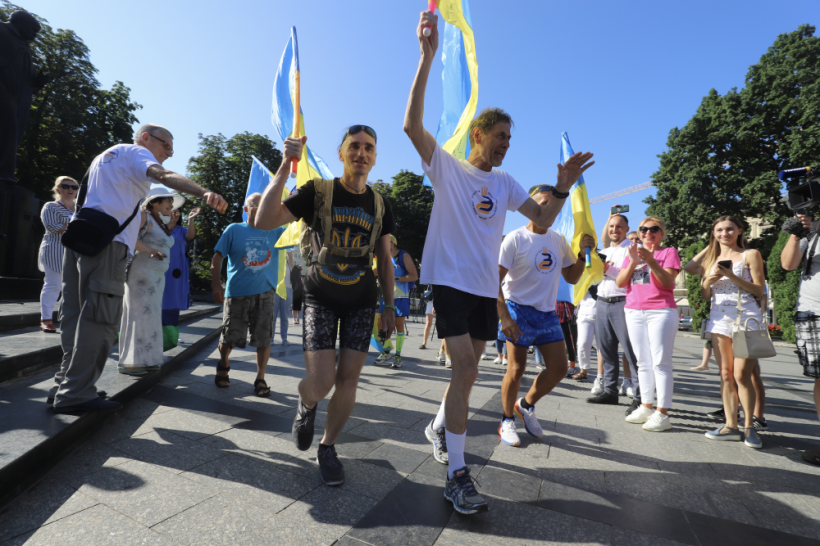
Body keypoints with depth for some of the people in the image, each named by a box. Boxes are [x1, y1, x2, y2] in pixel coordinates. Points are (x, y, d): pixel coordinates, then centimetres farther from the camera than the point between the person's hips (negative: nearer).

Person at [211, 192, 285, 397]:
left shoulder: (276, 232, 8)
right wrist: (217, 286, -5)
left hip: (264, 293, 1)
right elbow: (217, 259, 3)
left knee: (263, 339, 2)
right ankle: (223, 366, 38)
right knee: (230, 338, 8)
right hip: (237, 293, -1)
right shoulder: (234, 230, 3)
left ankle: (260, 379, 17)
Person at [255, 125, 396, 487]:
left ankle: (327, 448, 26)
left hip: (362, 300, 3)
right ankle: (306, 406, 29)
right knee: (321, 382, -11)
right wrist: (286, 165, -22)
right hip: (321, 297, -2)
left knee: (348, 378, 2)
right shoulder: (318, 191, -6)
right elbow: (266, 220, -18)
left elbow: (384, 259, 10)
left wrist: (389, 306, 6)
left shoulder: (379, 205, 4)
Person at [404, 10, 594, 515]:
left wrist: (563, 188, -4)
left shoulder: (505, 183, 13)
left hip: (487, 287, 6)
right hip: (451, 280, -6)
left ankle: (440, 426, 41)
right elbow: (412, 124, -15)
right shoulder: (447, 167, -2)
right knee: (465, 370, -13)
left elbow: (543, 220, 12)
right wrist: (428, 57, -20)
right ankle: (457, 476, -2)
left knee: (469, 370, 15)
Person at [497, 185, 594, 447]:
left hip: (548, 313, 6)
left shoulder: (559, 240, 9)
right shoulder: (515, 239, -10)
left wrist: (583, 253, 0)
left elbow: (572, 278, 15)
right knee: (517, 369, 0)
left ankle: (526, 406, 30)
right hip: (519, 310, -6)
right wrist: (504, 317, -21)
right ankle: (507, 421, 22)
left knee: (558, 369, 6)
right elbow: (495, 280, -14)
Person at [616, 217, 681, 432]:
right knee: (643, 363, 9)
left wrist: (651, 261, -23)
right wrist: (633, 262, -11)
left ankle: (662, 414, -2)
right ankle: (646, 408, 17)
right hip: (634, 311, 5)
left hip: (661, 312, -5)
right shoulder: (632, 253, 15)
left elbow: (668, 282, -11)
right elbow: (620, 283, 3)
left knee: (660, 363, -6)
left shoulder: (669, 252, 3)